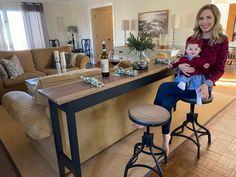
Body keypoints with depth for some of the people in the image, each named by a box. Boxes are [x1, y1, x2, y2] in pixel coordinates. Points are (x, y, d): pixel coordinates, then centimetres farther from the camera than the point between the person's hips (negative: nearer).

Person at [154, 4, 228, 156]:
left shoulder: (222, 40, -4)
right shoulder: (191, 39, 7)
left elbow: (219, 70, -5)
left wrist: (207, 84, -24)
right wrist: (180, 66, -10)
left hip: (201, 85, -4)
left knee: (164, 87, -24)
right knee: (167, 103, -23)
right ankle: (166, 136, -2)